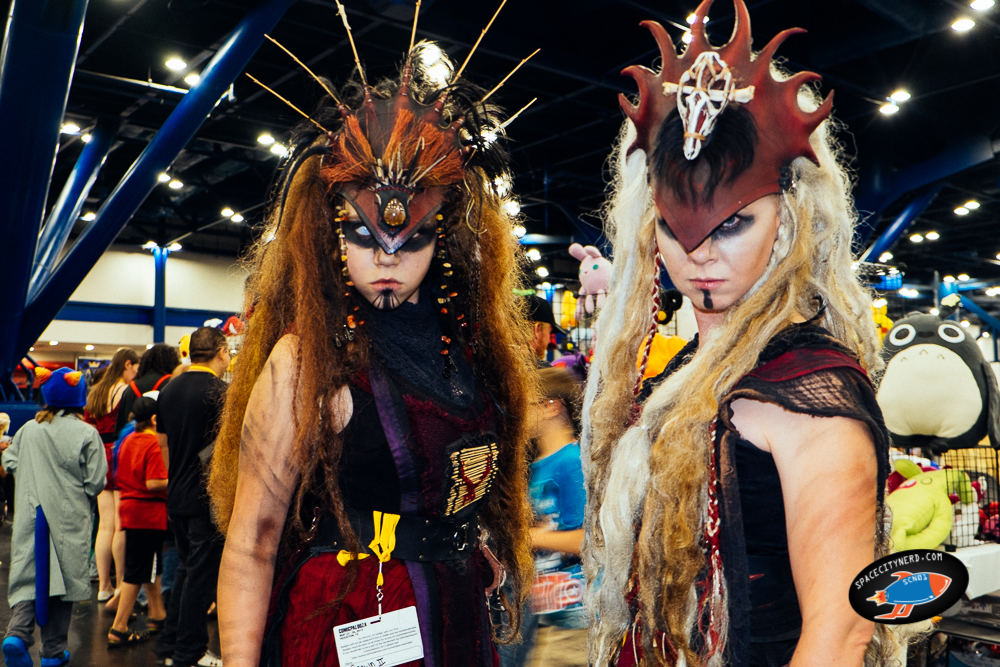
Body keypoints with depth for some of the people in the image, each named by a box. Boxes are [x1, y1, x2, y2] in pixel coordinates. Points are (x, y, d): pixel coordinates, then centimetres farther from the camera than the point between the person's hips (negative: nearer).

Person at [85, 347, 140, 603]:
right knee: (121, 525, -3)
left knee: (105, 525, 10)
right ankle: (122, 585, 2)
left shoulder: (95, 392, 15)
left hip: (100, 458, 8)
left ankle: (103, 586, 15)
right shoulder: (127, 391, -10)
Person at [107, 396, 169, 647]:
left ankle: (157, 614, 34)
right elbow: (153, 483, -23)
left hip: (129, 507, 9)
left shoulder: (128, 441, 9)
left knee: (151, 565, 21)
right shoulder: (153, 443, -16)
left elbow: (119, 479, 15)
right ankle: (118, 629, 1)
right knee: (137, 572, -2)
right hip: (148, 512, -9)